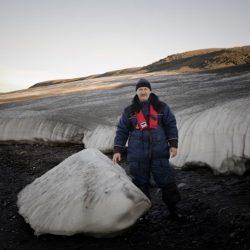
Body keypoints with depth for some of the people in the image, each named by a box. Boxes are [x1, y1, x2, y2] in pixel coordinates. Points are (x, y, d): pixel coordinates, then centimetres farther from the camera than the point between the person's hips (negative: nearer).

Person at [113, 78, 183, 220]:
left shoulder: (162, 107, 5)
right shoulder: (129, 111, 6)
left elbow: (171, 126, 5)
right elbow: (122, 131, 7)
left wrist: (173, 145, -3)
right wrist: (117, 150, 2)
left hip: (159, 152, 0)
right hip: (137, 155, 1)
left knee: (167, 180, 2)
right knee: (141, 182, 9)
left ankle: (173, 210, 18)